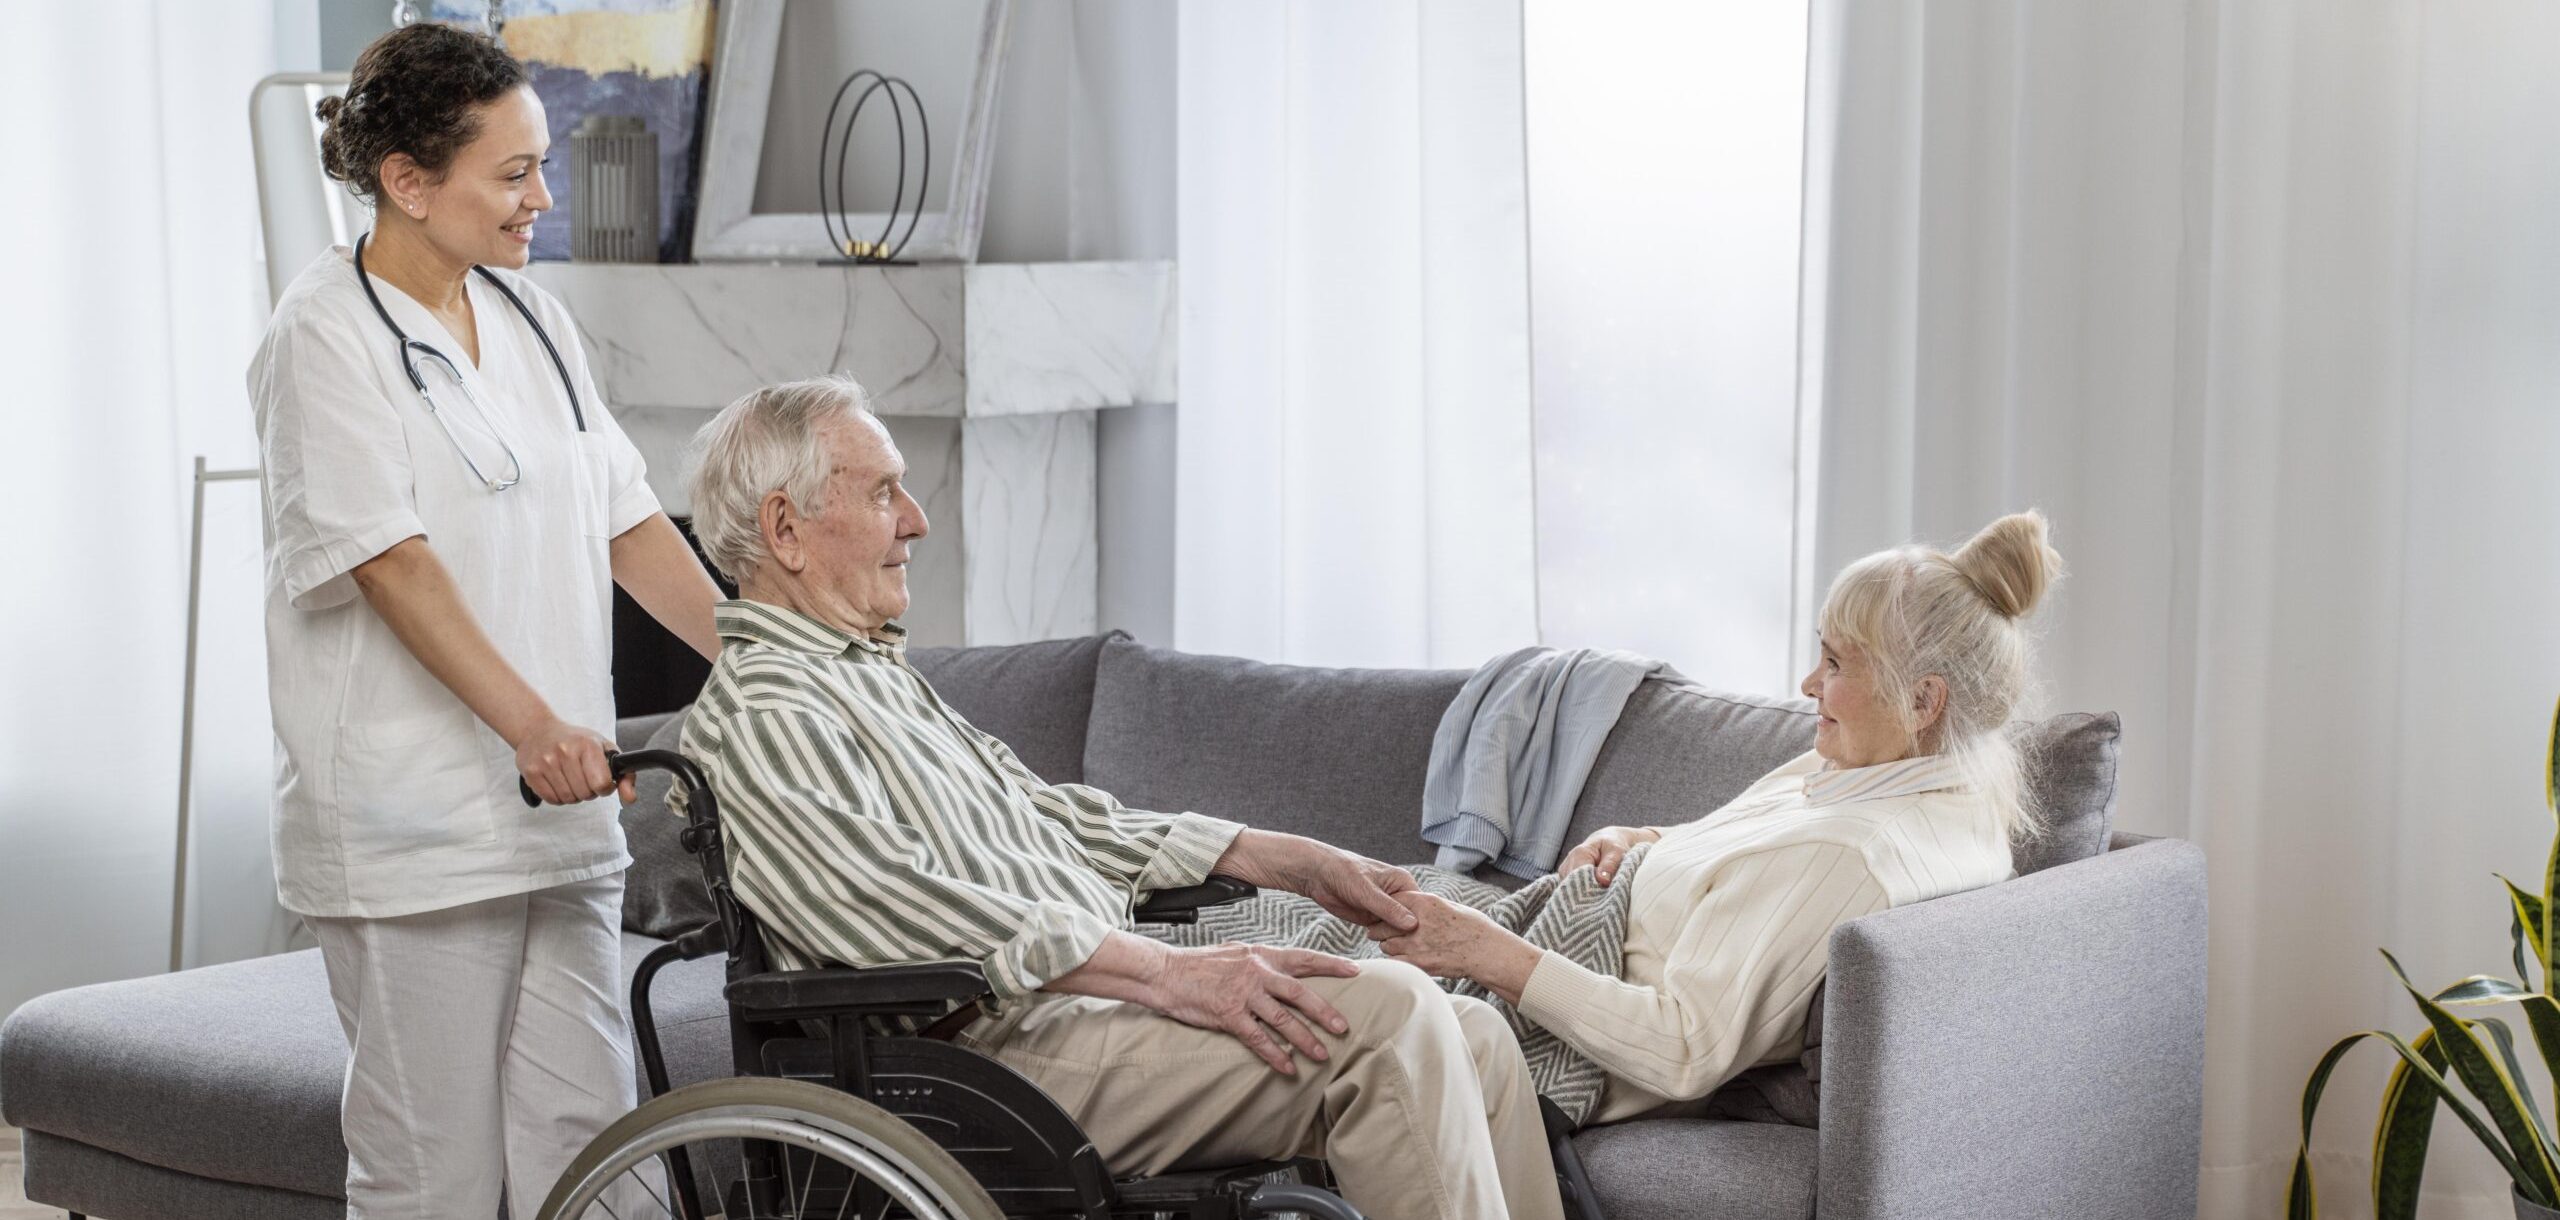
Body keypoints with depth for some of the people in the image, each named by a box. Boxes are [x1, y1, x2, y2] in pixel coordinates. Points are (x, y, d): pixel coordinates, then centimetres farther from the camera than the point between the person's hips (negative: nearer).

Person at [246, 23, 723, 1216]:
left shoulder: (531, 318, 14)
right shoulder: (325, 334, -8)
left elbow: (623, 517, 15)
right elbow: (390, 560, -18)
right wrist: (530, 723, -28)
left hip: (560, 805, 7)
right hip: (415, 822, -7)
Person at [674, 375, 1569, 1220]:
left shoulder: (876, 672, 23)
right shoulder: (760, 719, -9)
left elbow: (1043, 814, 27)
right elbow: (912, 910, -22)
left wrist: (1285, 860, 19)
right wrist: (1169, 974, -26)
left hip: (1097, 993, 10)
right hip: (1011, 1047, -10)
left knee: (1472, 1037, -3)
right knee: (1385, 1013, -24)